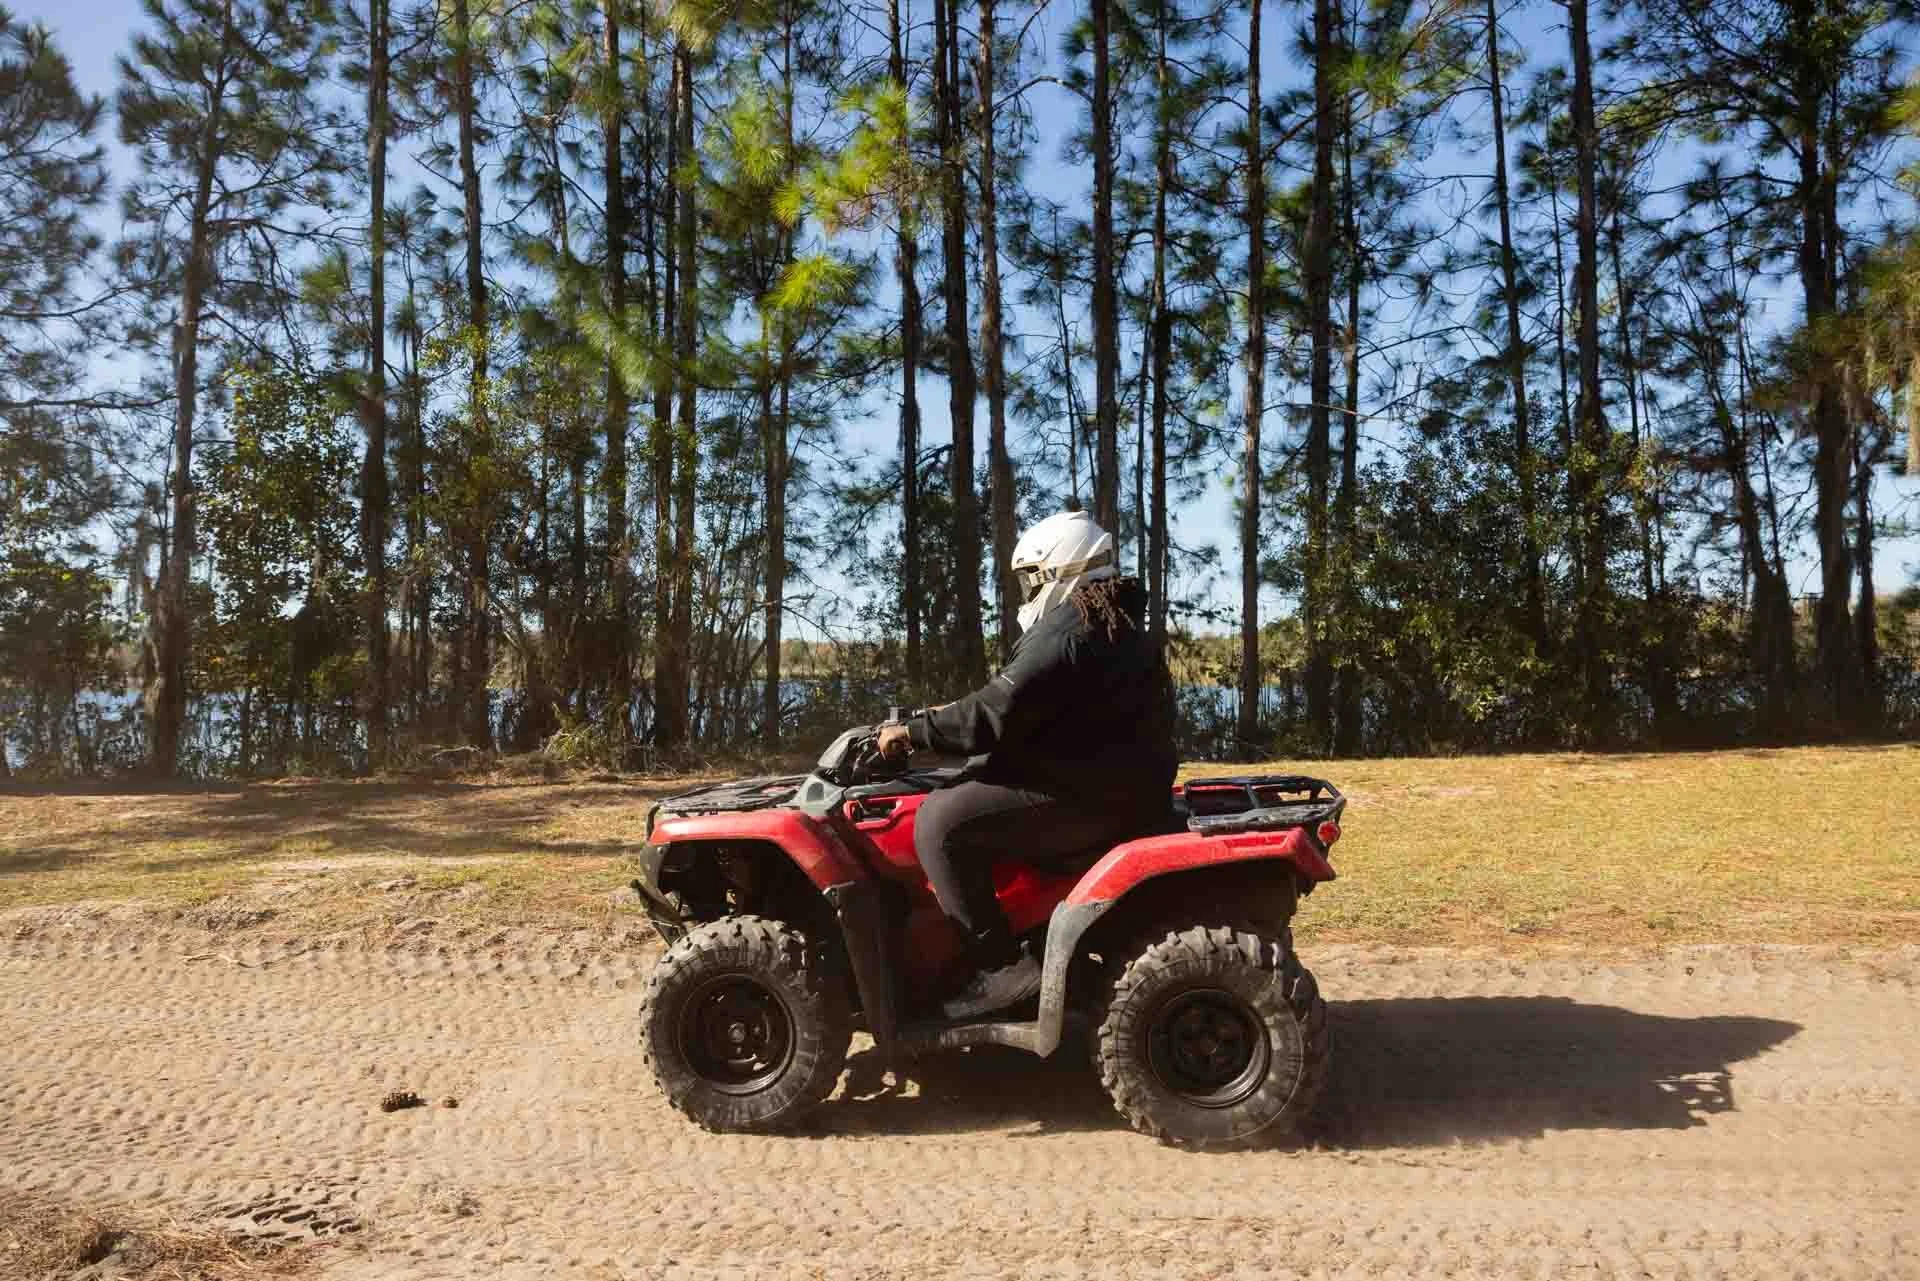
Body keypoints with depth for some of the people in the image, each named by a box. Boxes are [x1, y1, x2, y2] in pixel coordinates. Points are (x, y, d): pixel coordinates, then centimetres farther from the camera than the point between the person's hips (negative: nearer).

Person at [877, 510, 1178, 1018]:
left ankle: (1003, 966, -14)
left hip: (1088, 801, -11)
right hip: (1116, 787, 11)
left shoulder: (1069, 631, -17)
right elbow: (1025, 712, 24)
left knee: (940, 821, -15)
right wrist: (946, 718, 21)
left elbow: (996, 714, -22)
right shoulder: (1117, 626, 18)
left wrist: (913, 732, -10)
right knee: (972, 790, 24)